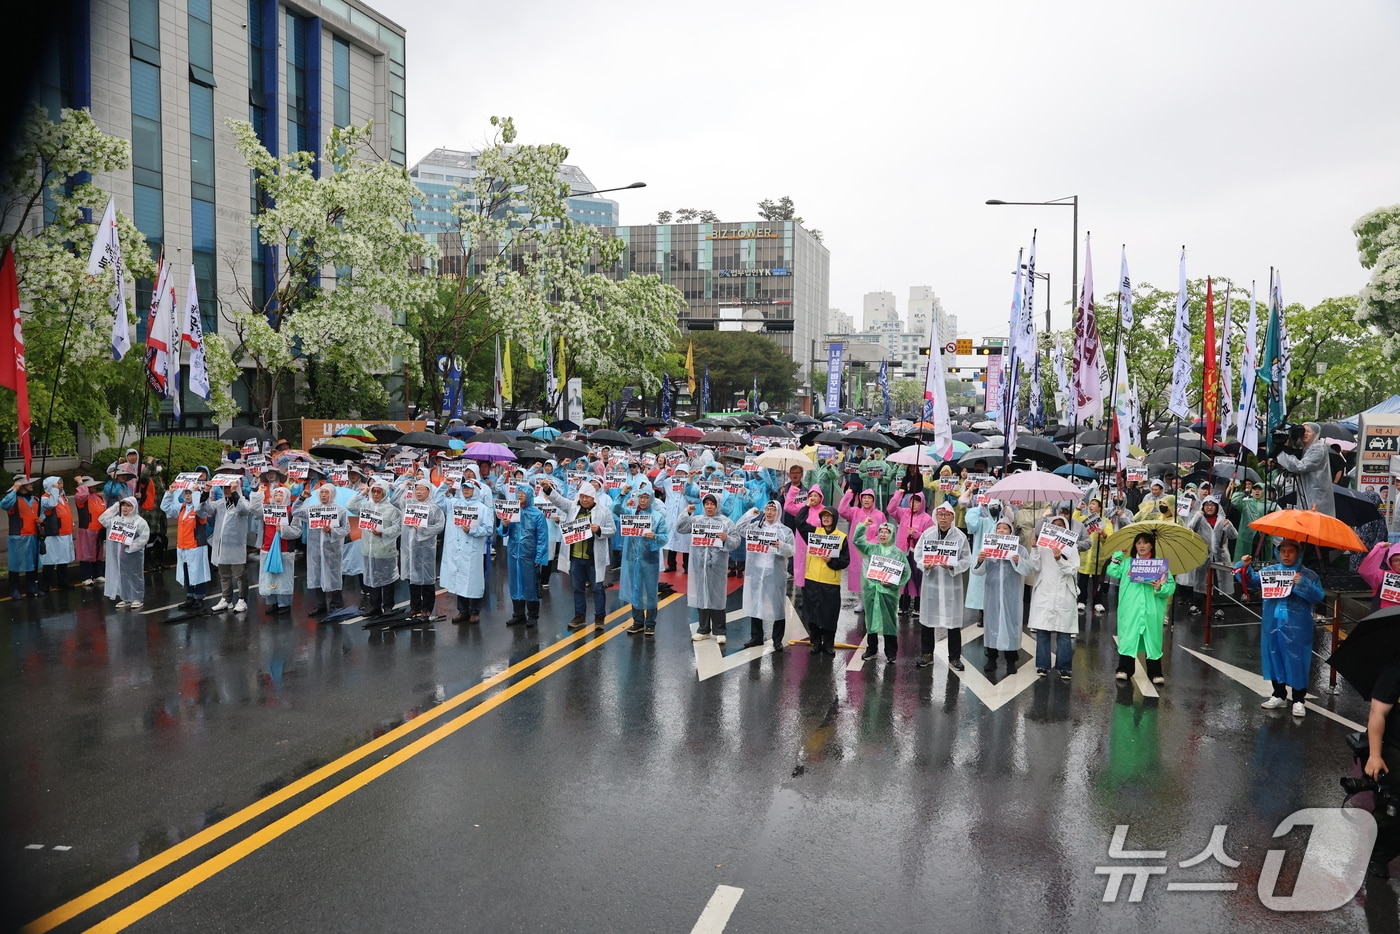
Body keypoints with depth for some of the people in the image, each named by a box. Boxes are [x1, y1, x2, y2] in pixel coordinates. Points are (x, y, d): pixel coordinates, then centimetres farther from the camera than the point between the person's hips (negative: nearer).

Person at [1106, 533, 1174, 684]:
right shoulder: (1127, 562, 12)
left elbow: (1171, 585, -1)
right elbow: (1112, 572, -1)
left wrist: (1161, 587, -21)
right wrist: (1118, 555, -1)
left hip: (1152, 611, -1)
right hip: (1130, 610, 1)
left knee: (1152, 639, 3)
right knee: (1128, 637, 2)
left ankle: (1155, 673, 12)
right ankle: (1124, 669, 12)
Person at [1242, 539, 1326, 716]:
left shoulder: (1308, 575, -2)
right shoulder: (1270, 571, 7)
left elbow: (1319, 596, -10)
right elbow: (1252, 581, 1)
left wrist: (1302, 584, -23)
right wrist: (1246, 567, -16)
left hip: (1297, 628, -4)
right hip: (1272, 625, 4)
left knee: (1297, 661, 1)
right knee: (1274, 658, 12)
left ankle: (1298, 700, 12)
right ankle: (1279, 695, 26)